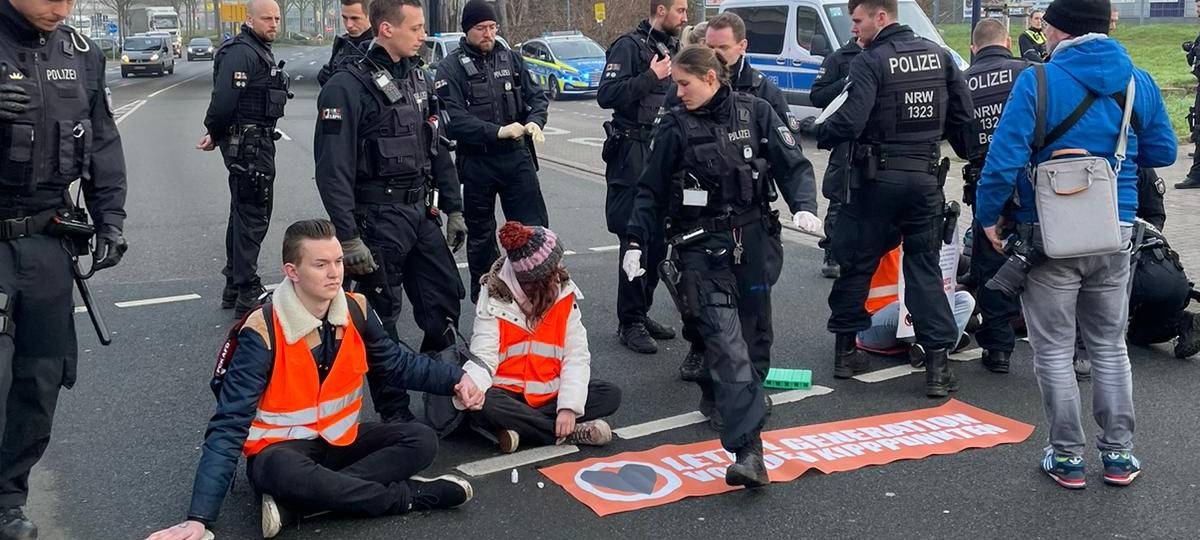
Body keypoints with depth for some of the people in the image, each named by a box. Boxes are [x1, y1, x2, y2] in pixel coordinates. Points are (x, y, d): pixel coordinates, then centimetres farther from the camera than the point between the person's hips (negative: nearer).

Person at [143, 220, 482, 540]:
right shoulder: (262, 332, -22)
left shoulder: (356, 310, -6)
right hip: (280, 449, -6)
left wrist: (457, 379, -8)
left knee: (422, 440, -15)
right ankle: (412, 495, -22)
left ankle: (292, 507, -25)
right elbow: (230, 425, -24)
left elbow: (399, 364, 10)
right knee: (283, 472, -39)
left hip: (341, 439, 6)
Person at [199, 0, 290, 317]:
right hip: (248, 147, -11)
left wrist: (216, 135, 8)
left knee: (243, 214, 17)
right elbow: (223, 101, -24)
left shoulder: (261, 51, 17)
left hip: (257, 144, 11)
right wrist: (215, 135, -9)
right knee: (253, 217, -7)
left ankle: (234, 286, 28)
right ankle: (247, 295, -2)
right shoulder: (241, 53, -17)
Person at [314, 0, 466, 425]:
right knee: (382, 315, 3)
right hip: (379, 219, -7)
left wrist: (453, 208, 15)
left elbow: (438, 149, 18)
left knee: (445, 298, 9)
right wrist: (348, 237, -20)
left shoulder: (420, 81, 11)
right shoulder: (348, 87, -13)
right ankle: (395, 412, 15)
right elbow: (334, 170, -17)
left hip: (421, 214, 7)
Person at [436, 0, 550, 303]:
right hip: (476, 161, -2)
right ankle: (483, 294, 27)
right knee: (480, 232, 13)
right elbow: (454, 118, -16)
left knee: (534, 227, 0)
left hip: (517, 156, 2)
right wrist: (497, 131, -26)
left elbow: (537, 97, 8)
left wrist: (534, 120, -14)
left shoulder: (511, 59, 6)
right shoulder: (451, 68, -6)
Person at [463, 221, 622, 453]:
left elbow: (577, 356, -8)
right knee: (484, 405, -36)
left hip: (549, 393, 3)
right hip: (507, 392, -3)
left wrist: (569, 406, -22)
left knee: (611, 395, -19)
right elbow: (484, 355, -19)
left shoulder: (565, 295, -3)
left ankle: (517, 426, -27)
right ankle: (572, 433, -27)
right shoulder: (495, 299, -9)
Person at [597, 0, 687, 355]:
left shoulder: (671, 48, 17)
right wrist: (650, 77, -22)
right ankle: (630, 323, 2)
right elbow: (606, 95, -19)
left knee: (657, 239, 11)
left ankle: (642, 313, 23)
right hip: (633, 155, -8)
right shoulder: (629, 46, -9)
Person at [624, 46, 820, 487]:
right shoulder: (674, 126, 1)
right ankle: (748, 451, -21)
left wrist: (805, 208, -15)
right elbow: (651, 191, 7)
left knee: (755, 335, 11)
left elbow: (794, 165, 2)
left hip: (753, 244, 3)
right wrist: (634, 241, -2)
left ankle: (717, 398, 38)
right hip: (702, 248, -3)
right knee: (727, 344, -15)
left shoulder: (755, 113, 2)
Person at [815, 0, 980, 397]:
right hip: (926, 176, 4)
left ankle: (845, 349, 20)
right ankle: (937, 363, 2)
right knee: (925, 267, 8)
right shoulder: (938, 55, 6)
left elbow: (850, 121, -22)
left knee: (857, 262, 11)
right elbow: (963, 116, 7)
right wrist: (973, 157, 18)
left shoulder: (869, 62, -11)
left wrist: (820, 133, -4)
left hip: (878, 177, -4)